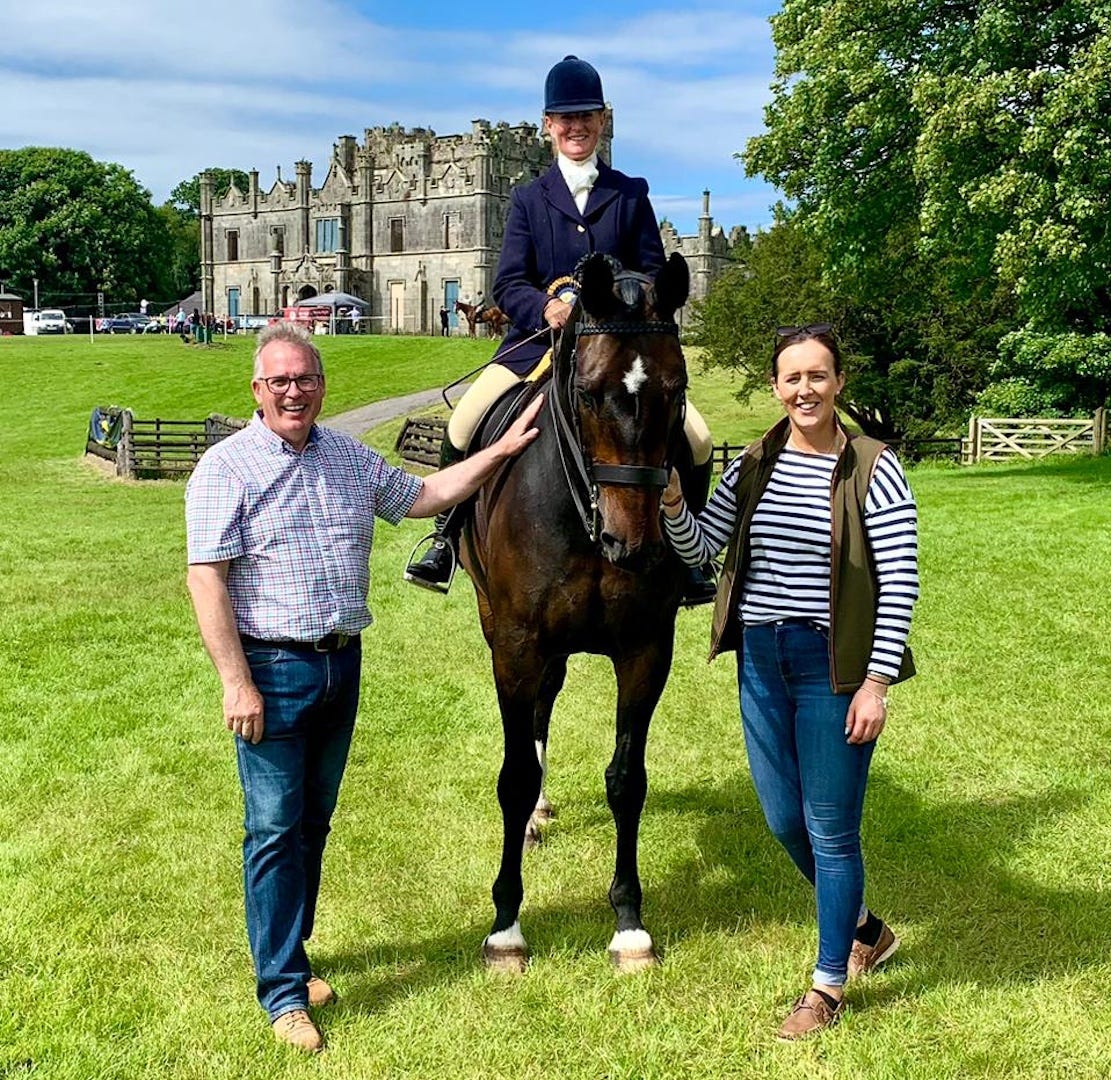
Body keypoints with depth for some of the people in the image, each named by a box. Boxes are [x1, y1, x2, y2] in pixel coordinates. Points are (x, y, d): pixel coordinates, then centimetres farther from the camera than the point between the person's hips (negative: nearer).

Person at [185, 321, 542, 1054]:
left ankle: (290, 953, 30)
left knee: (315, 821, 15)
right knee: (276, 828, 0)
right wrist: (237, 684, -18)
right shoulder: (228, 468, -9)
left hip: (343, 664, 6)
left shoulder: (353, 459, 9)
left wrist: (502, 451, 16)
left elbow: (422, 497, 22)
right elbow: (207, 581, -13)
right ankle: (282, 989, 10)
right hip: (272, 670, -5)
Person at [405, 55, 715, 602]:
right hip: (539, 335, 0)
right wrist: (545, 308, -21)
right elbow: (507, 284, 1)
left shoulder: (631, 195, 11)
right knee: (462, 424, -21)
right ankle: (447, 536, 2)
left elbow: (654, 278, 7)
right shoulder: (529, 199, 10)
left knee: (698, 439, -15)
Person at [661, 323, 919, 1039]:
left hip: (833, 663, -6)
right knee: (785, 822, 15)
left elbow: (900, 581, -12)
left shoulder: (873, 469, -10)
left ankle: (829, 984, 24)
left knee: (830, 828, 5)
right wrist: (672, 500, -15)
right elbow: (699, 547, 5)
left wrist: (876, 683, -16)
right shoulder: (755, 465, 5)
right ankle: (865, 930, 41)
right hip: (760, 660, 6)